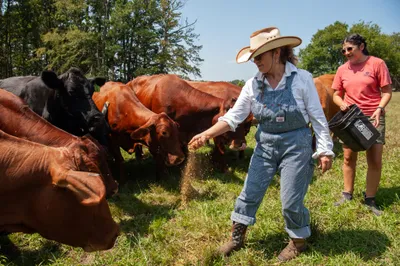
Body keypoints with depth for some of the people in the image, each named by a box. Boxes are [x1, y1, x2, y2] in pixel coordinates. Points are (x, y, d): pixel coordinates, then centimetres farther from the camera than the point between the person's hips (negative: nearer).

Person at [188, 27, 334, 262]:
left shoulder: (302, 78, -12)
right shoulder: (253, 84, -2)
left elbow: (318, 117, -7)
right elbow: (233, 116, -3)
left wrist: (325, 150, -7)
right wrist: (206, 135, -13)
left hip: (296, 146, -4)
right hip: (264, 146, 4)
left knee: (291, 201, 4)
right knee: (250, 193, 10)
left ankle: (299, 241, 32)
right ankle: (237, 238, 30)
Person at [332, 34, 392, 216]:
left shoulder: (377, 63, -5)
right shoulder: (342, 69, 5)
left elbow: (387, 91, -5)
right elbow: (336, 95, 11)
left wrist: (379, 109, -21)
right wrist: (341, 104, -11)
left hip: (372, 117, -3)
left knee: (375, 160, -1)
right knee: (348, 158, 8)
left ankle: (370, 200, 12)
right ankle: (347, 195, 21)